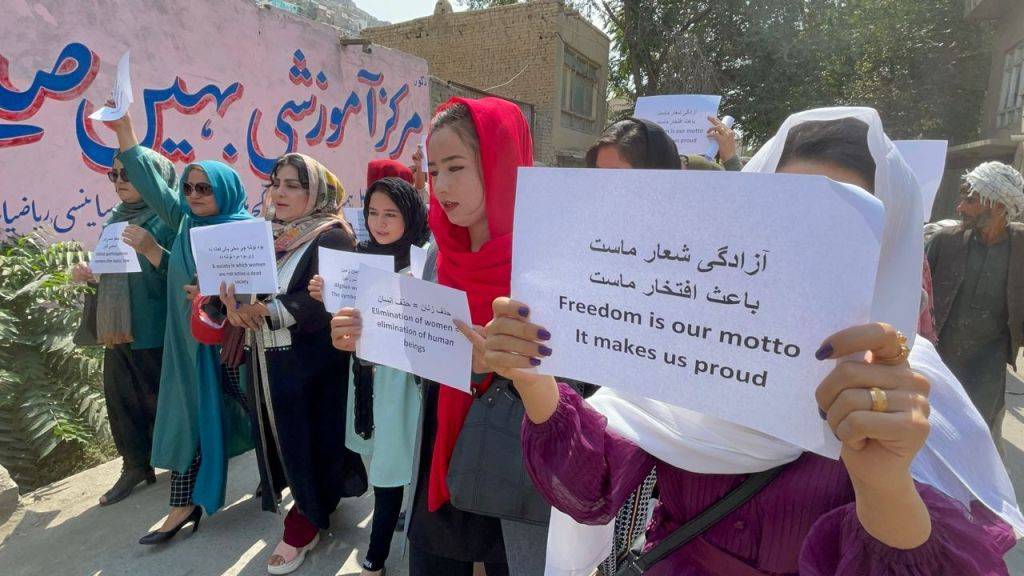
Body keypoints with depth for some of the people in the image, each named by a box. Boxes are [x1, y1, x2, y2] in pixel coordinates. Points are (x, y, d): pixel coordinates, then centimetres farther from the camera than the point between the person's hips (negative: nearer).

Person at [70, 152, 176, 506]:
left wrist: (152, 250, -29)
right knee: (120, 399, 12)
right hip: (116, 328, 7)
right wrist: (89, 273, 1)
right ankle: (135, 466, 27)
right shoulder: (116, 217, 13)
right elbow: (112, 269, 21)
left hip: (155, 330, -7)